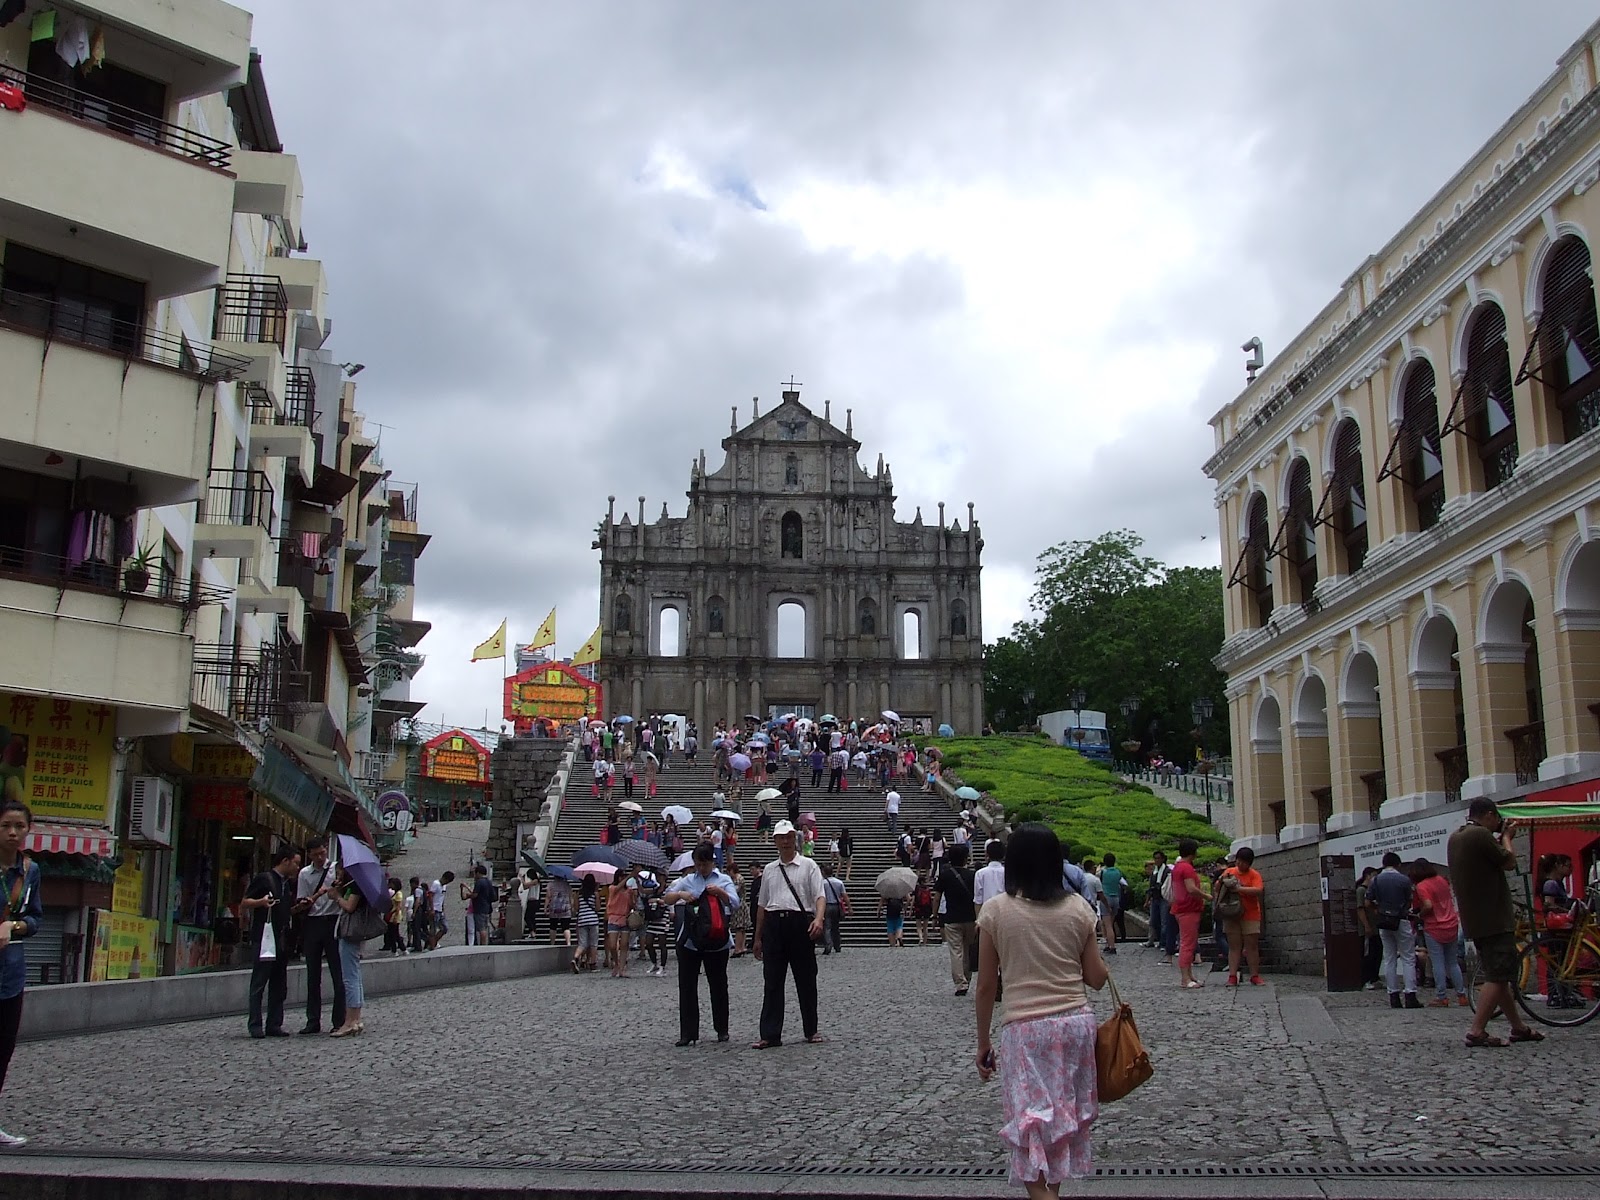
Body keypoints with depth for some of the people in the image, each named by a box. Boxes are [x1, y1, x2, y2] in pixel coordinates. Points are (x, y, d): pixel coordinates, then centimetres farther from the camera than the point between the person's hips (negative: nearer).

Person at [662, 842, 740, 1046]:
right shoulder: (688, 880, 10)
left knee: (718, 985, 9)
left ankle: (722, 1030, 23)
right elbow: (666, 898, 9)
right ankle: (687, 1033, 3)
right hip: (689, 941, 2)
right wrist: (680, 894, -12)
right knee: (687, 987, -1)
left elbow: (735, 904, -10)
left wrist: (720, 892, -28)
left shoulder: (723, 880, 3)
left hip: (716, 942, -2)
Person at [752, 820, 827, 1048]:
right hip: (773, 923, 3)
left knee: (806, 980, 6)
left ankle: (811, 1030, 18)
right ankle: (770, 1035, 2)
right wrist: (758, 937, 17)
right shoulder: (769, 870, 15)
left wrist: (818, 920, -25)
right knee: (772, 982, 1)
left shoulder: (808, 866, 4)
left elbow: (819, 896, -6)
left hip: (800, 921, -3)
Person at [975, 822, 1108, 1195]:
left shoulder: (995, 910, -5)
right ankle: (1053, 1188, 31)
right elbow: (1097, 978, 4)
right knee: (1066, 1117, 19)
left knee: (1032, 1128, 1)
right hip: (1077, 1022, 3)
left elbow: (986, 986, -2)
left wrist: (983, 1043, 8)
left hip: (1024, 1028, -3)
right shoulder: (1078, 908, 1)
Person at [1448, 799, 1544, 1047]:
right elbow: (1509, 862, -9)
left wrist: (1499, 838, 16)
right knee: (1497, 977, -9)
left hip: (1475, 921, 10)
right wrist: (1506, 837, 6)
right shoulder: (1481, 835, -16)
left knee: (1497, 976, 16)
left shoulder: (1455, 838, 13)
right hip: (1494, 920, -10)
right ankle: (1477, 1031, -15)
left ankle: (1518, 1027, 25)